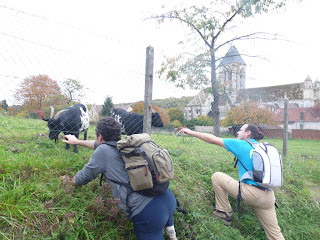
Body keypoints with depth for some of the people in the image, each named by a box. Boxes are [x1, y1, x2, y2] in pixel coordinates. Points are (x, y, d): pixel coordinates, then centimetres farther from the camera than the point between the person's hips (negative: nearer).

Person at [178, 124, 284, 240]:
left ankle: (224, 212, 15)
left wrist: (191, 132, 6)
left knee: (216, 177, 6)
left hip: (252, 194, -7)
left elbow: (213, 140, -2)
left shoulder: (241, 144, -2)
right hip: (268, 198, 7)